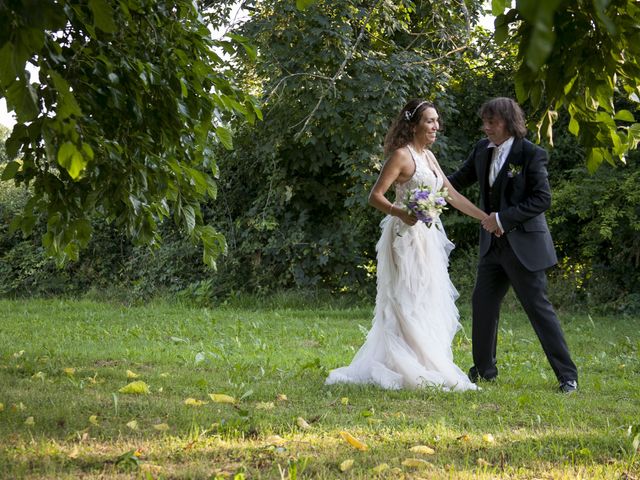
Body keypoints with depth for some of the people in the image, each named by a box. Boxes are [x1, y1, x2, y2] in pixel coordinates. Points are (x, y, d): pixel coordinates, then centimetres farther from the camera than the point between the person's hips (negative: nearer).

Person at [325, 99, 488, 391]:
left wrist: (487, 218, 17)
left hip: (428, 239, 9)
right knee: (408, 304, -8)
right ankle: (413, 370, -6)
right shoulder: (402, 155, -10)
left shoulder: (428, 156, 15)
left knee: (426, 305, 12)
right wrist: (400, 212, -32)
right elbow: (375, 196, -15)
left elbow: (453, 196, 19)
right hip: (407, 238, -9)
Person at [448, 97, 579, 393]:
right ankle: (484, 369, 25)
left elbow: (542, 199, -16)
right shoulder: (483, 149, 6)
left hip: (524, 245, -7)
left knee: (538, 307, -5)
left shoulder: (531, 154, -13)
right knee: (482, 303, 10)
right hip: (494, 244, 7)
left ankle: (567, 375, 3)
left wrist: (504, 218, -20)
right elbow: (461, 180, 18)